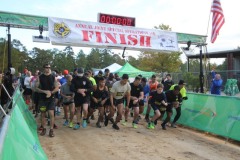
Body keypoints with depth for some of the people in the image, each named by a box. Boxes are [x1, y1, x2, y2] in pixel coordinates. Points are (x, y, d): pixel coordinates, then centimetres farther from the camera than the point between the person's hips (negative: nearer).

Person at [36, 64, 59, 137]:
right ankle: (43, 129, 24)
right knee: (43, 114, 9)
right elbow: (36, 88, -3)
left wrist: (51, 92, -14)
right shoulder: (40, 77, 0)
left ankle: (51, 130, 2)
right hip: (42, 98, 1)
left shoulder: (53, 77, 2)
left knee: (51, 114, -7)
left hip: (51, 98, 0)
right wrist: (44, 91, -17)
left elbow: (57, 88, 2)